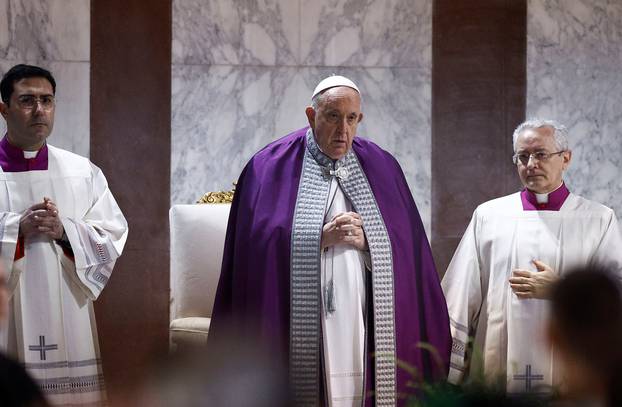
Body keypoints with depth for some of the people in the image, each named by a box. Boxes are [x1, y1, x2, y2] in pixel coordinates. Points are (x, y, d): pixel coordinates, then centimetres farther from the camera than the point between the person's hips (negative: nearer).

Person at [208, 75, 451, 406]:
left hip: (367, 331, 2)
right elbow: (258, 247, -5)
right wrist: (320, 238, -12)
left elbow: (406, 250, 9)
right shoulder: (271, 167, 2)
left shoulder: (382, 169, 11)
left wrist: (366, 242, -8)